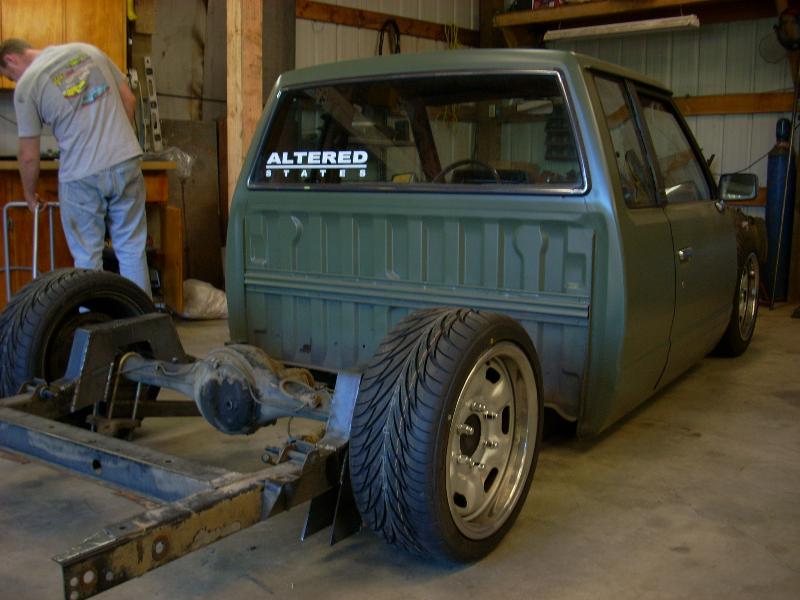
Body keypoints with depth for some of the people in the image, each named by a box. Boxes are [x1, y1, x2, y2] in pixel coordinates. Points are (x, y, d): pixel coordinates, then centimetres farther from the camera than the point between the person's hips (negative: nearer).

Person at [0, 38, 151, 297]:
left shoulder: (26, 84, 1)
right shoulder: (87, 50, 12)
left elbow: (29, 156, 3)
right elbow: (129, 99, 14)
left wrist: (30, 194, 19)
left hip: (81, 176, -4)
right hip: (127, 162, 4)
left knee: (87, 258, 9)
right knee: (132, 249, 9)